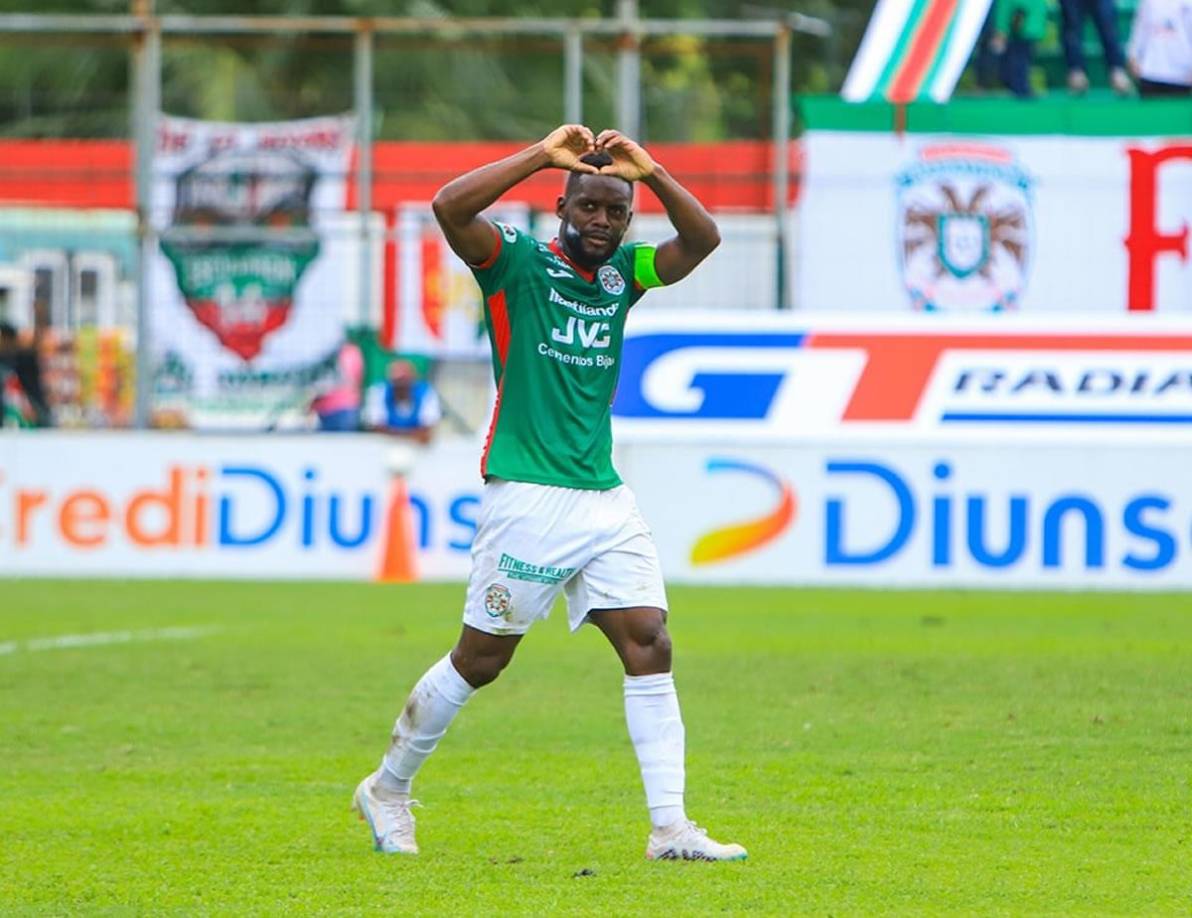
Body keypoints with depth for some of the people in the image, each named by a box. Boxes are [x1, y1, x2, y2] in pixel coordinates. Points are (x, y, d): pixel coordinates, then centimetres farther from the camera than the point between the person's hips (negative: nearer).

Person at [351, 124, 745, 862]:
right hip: (528, 497, -6)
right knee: (481, 659, 2)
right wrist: (543, 156, -19)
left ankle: (671, 828, -6)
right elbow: (450, 207, -20)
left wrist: (651, 172, -7)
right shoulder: (517, 262, -4)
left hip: (607, 498, 6)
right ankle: (387, 790, 21)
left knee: (650, 646, -5)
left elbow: (703, 239, 4)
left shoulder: (623, 275, 12)